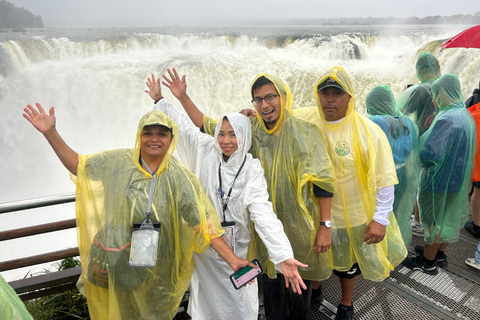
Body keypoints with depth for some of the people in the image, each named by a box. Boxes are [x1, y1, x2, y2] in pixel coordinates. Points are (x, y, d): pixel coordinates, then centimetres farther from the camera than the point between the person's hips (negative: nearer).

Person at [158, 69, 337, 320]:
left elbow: (323, 182, -11)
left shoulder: (304, 132, -14)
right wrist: (182, 97, -5)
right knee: (270, 276, 19)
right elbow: (207, 126, 2)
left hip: (299, 225, -2)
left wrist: (325, 226, -12)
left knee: (301, 278, 17)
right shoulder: (249, 129, -5)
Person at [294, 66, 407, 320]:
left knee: (346, 264, 22)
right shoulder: (303, 119, -11)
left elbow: (384, 179, -14)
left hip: (351, 217, -2)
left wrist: (380, 219, -13)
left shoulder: (368, 132, -20)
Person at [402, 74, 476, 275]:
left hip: (440, 182, -9)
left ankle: (427, 262, 23)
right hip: (457, 180, 9)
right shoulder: (465, 115, 4)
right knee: (448, 217, 22)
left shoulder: (447, 120, -28)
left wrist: (416, 142, -14)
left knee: (434, 221, 6)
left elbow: (430, 155, -33)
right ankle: (439, 254, 40)